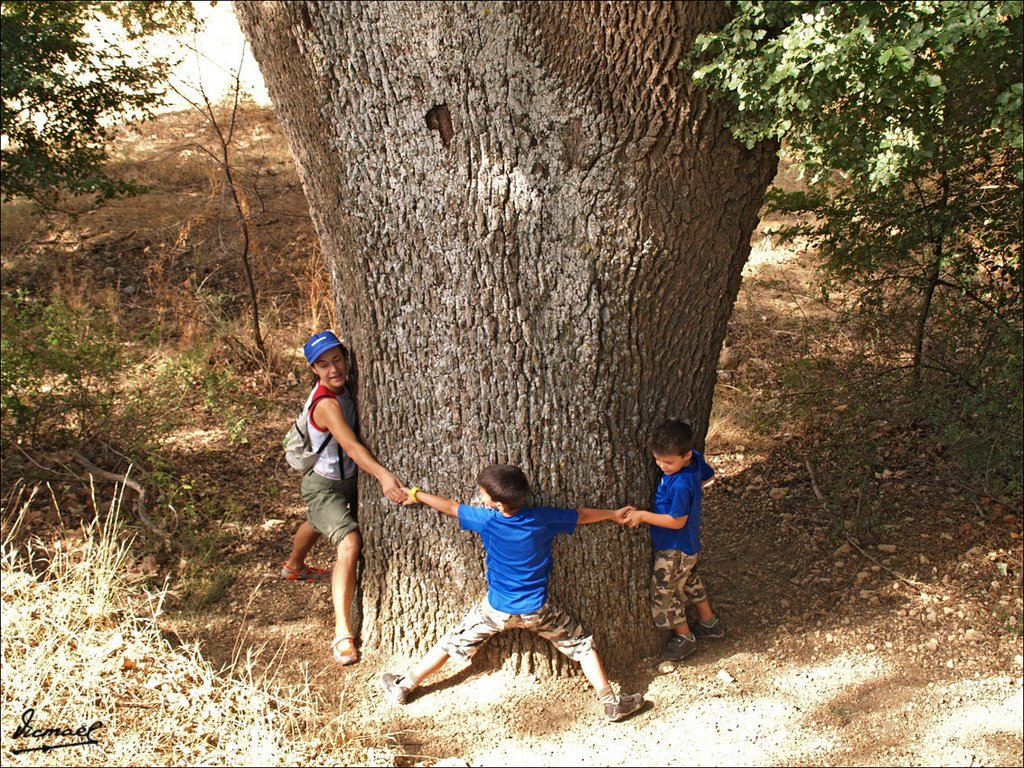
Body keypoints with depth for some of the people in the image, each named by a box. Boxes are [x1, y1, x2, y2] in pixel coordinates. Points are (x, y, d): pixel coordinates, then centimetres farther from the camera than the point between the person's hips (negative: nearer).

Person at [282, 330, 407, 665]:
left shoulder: (340, 387, -7)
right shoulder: (326, 403, -34)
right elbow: (351, 446, -48)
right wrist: (383, 475, -62)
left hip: (347, 478, 10)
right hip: (324, 484, -10)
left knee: (318, 523, 35)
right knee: (349, 544, -27)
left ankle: (294, 566, 68)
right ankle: (342, 632, -28)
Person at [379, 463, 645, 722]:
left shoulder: (487, 520, -15)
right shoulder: (543, 518, -11)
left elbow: (450, 507, -2)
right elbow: (583, 515, 4)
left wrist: (416, 494, 14)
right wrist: (614, 514, 21)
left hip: (497, 609, 0)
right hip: (537, 609, 0)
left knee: (453, 642, 16)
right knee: (581, 645, 14)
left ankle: (404, 686, 25)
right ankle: (611, 702, 10)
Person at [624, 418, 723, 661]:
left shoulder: (681, 485, -36)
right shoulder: (695, 459, -10)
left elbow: (677, 521, -29)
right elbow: (709, 476, 10)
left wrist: (643, 516, -29)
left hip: (675, 549, -9)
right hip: (689, 544, 9)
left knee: (664, 592, 9)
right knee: (690, 582, 29)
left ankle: (684, 638, 28)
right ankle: (709, 623, 47)